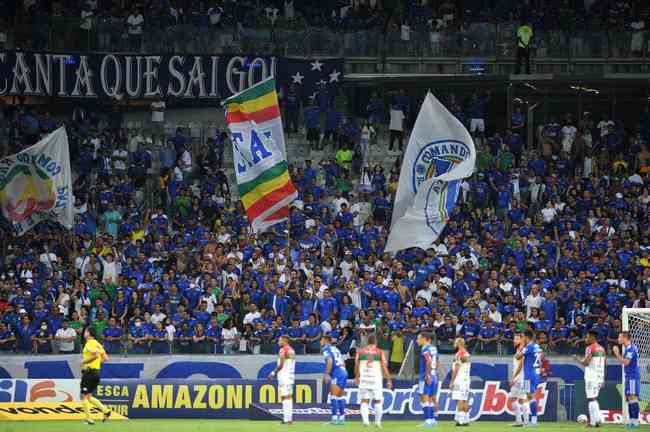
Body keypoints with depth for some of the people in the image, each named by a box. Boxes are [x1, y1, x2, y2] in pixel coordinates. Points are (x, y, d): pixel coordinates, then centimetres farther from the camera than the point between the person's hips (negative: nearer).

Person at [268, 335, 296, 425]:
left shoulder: (283, 350, -11)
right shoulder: (292, 351, 15)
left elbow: (281, 365, -17)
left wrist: (273, 373, -9)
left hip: (284, 376, -9)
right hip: (291, 376, 9)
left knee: (285, 397, -8)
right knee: (289, 397, 12)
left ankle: (287, 419, -12)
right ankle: (290, 418, 13)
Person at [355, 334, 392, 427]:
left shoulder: (360, 352, 4)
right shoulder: (380, 352, -1)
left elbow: (356, 367, 11)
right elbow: (384, 367, -2)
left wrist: (357, 377, 28)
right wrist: (388, 380, 6)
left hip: (364, 379, 1)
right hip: (376, 379, -1)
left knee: (364, 401, 4)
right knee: (377, 401, 10)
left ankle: (365, 420, -14)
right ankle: (377, 422, 11)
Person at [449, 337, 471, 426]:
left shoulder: (458, 355, -11)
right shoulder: (467, 354, 15)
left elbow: (456, 370, -14)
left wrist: (452, 382, -10)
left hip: (459, 381, -8)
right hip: (466, 380, 8)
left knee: (460, 401, -10)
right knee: (464, 401, 8)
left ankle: (460, 420, -14)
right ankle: (466, 420, 6)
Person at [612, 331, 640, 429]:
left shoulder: (631, 348, -14)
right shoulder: (627, 348, 17)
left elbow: (626, 362, -22)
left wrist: (617, 353, -15)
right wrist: (617, 354, 13)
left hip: (633, 376, -11)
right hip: (628, 377, 11)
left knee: (633, 398, -13)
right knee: (628, 398, 12)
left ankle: (635, 421, -16)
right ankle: (632, 421, 15)